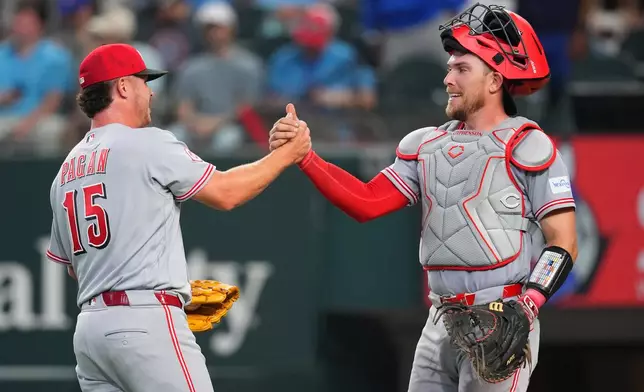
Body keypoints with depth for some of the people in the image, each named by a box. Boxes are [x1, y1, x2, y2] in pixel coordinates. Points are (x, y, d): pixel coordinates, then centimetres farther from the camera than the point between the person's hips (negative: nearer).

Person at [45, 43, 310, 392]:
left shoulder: (66, 171, 18)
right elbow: (225, 193, 1)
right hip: (146, 323, -8)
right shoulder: (147, 144, -4)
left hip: (89, 326, 8)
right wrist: (287, 155, 14)